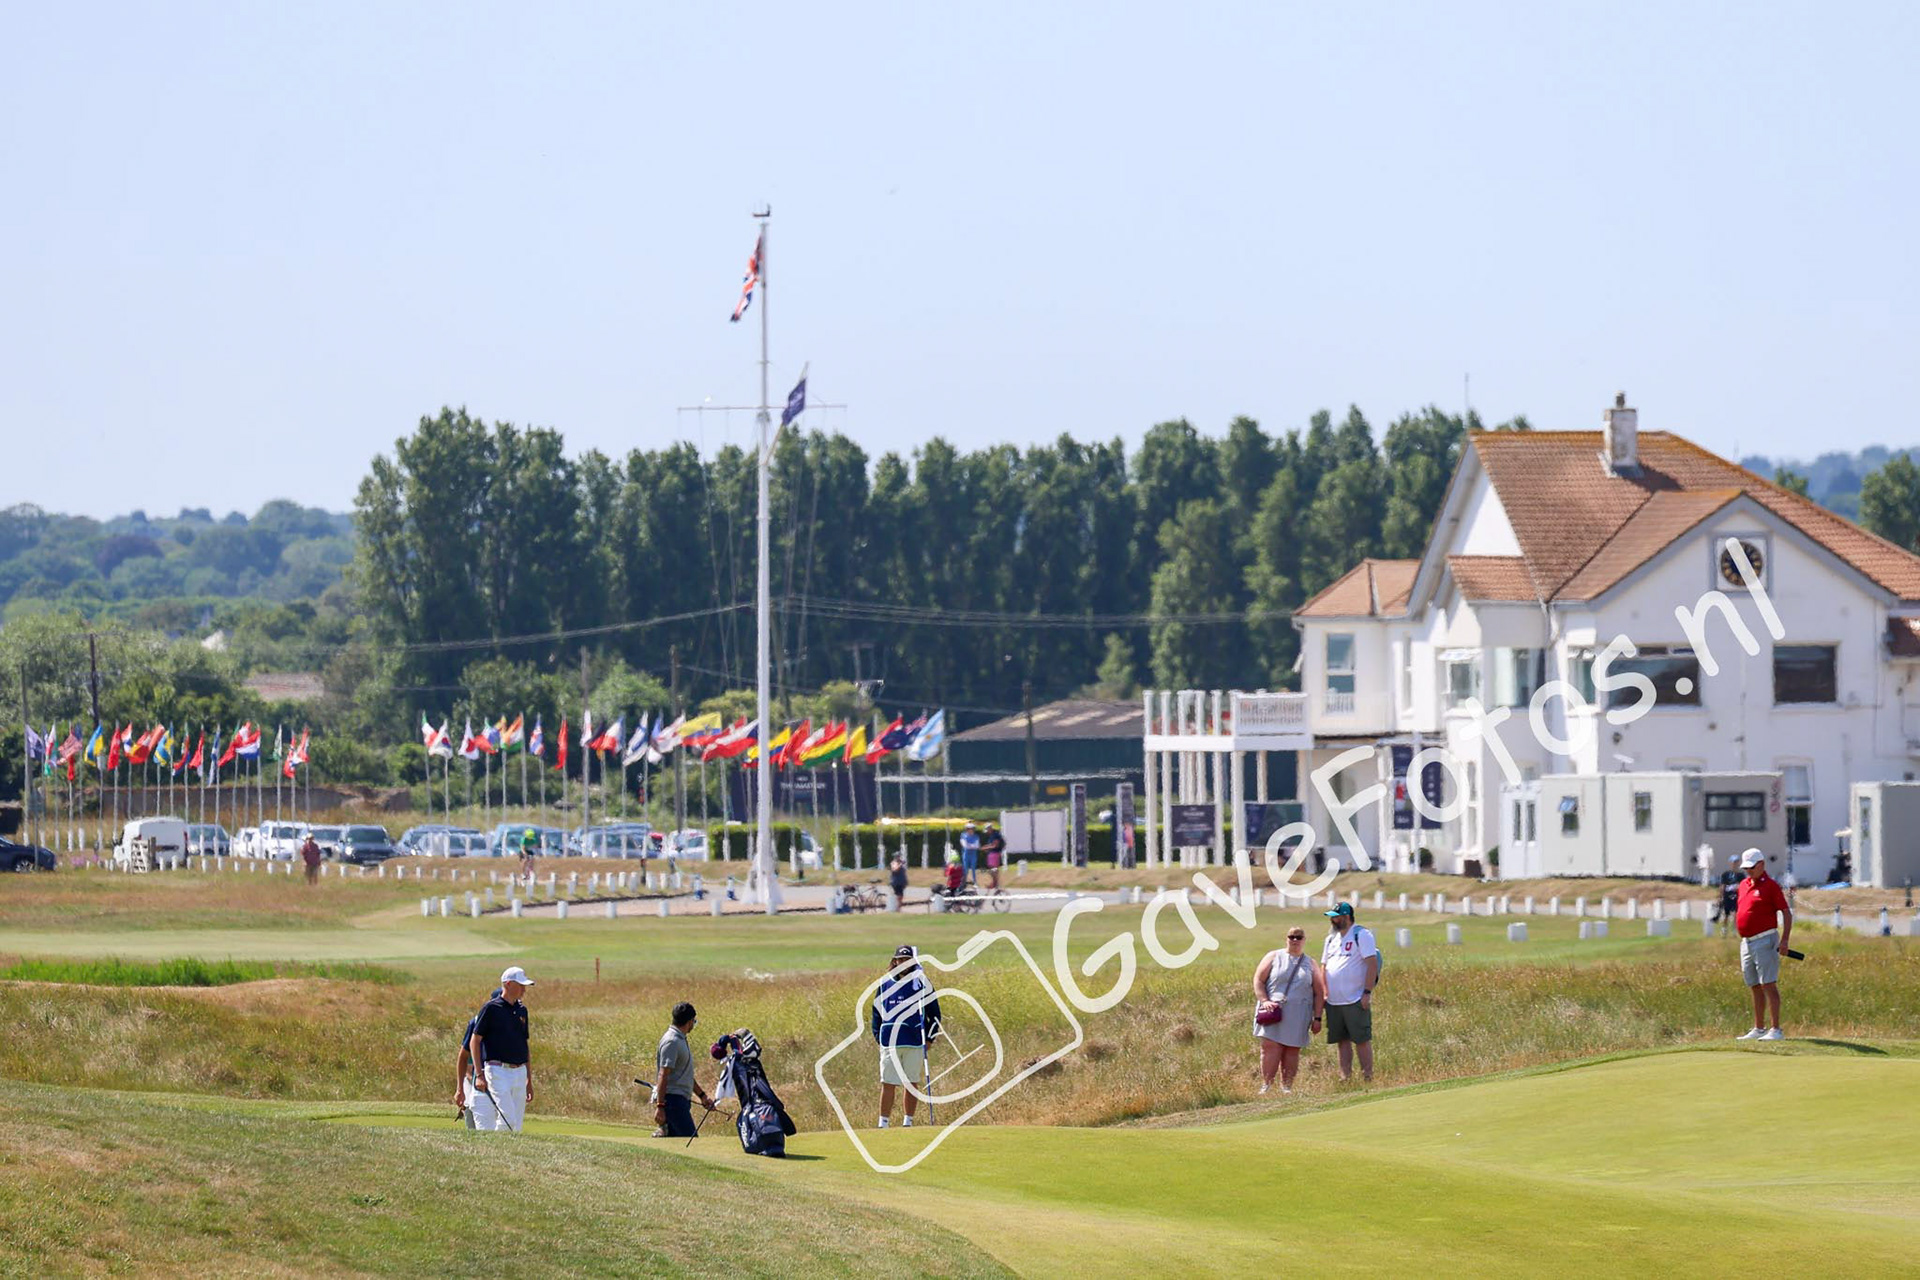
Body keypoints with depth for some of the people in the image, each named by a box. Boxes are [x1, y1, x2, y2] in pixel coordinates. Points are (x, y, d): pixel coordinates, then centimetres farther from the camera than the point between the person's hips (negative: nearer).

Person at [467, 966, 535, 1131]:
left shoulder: (521, 1010, 15)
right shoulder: (491, 1008, -4)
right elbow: (474, 1041, -5)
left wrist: (529, 1080, 17)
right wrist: (479, 1075, -12)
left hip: (519, 1072, 7)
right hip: (498, 1072, -6)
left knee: (517, 1125, 2)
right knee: (508, 1121, -18)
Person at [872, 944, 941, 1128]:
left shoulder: (921, 983, 4)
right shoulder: (885, 984, 9)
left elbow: (934, 1012, 8)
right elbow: (877, 1011, 16)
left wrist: (929, 1037, 1)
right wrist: (877, 1036, 8)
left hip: (915, 1042, -1)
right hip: (890, 1042, 1)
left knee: (912, 1083, 4)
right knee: (887, 1084, -4)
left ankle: (908, 1121, 13)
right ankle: (883, 1123, -3)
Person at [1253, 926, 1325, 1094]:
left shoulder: (1310, 964, 13)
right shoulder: (1274, 957, 9)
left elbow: (1319, 993, 12)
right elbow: (1258, 980, 4)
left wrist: (1317, 1018, 4)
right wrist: (1264, 1001, -11)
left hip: (1298, 1015, 2)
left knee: (1292, 1049, 1)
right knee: (1270, 1046, -11)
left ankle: (1286, 1087, 7)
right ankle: (1266, 1085, -9)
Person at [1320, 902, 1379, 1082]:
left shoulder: (1362, 935, -5)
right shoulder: (1331, 939, 17)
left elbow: (1372, 964, -11)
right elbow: (1323, 966, 21)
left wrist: (1367, 993, -17)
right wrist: (1324, 993, 10)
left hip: (1356, 1000, -7)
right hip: (1334, 1001, 7)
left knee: (1362, 1040, -6)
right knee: (1342, 1041, 8)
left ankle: (1367, 1079, -5)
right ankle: (1345, 1079, 11)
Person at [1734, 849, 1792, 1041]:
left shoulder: (1771, 885, -7)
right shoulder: (1744, 885, 15)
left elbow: (1786, 912, -9)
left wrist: (1784, 940, -18)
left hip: (1764, 941, -8)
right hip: (1746, 942, 8)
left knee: (1768, 985, -11)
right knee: (1755, 987, 11)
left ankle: (1776, 1030, -14)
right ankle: (1758, 1029, 17)